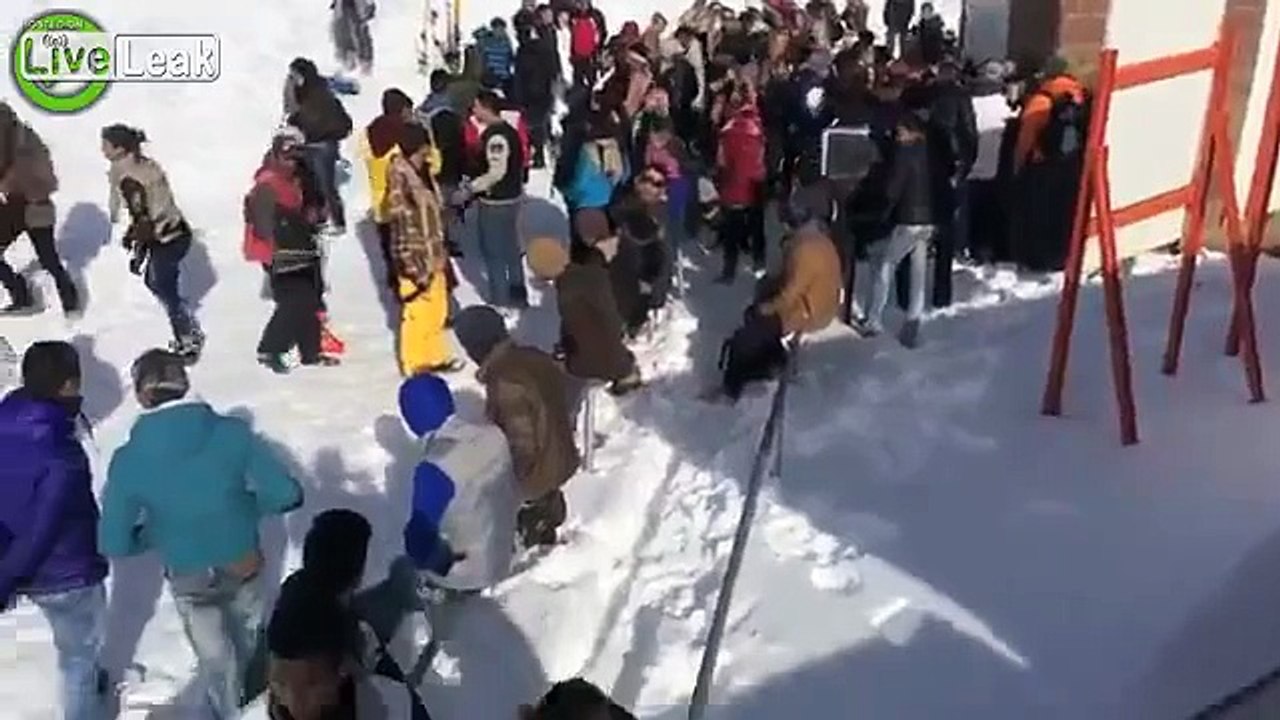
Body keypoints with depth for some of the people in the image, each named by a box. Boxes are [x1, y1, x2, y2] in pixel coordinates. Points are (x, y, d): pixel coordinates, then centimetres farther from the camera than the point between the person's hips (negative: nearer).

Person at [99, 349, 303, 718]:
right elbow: (287, 494, -19)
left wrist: (157, 533, 4)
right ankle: (247, 689, 62)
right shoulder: (234, 433, -22)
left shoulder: (128, 462, -22)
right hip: (244, 565, 2)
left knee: (214, 657, 26)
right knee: (247, 635, 34)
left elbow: (114, 544, -15)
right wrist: (244, 506, -1)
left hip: (189, 579, -1)